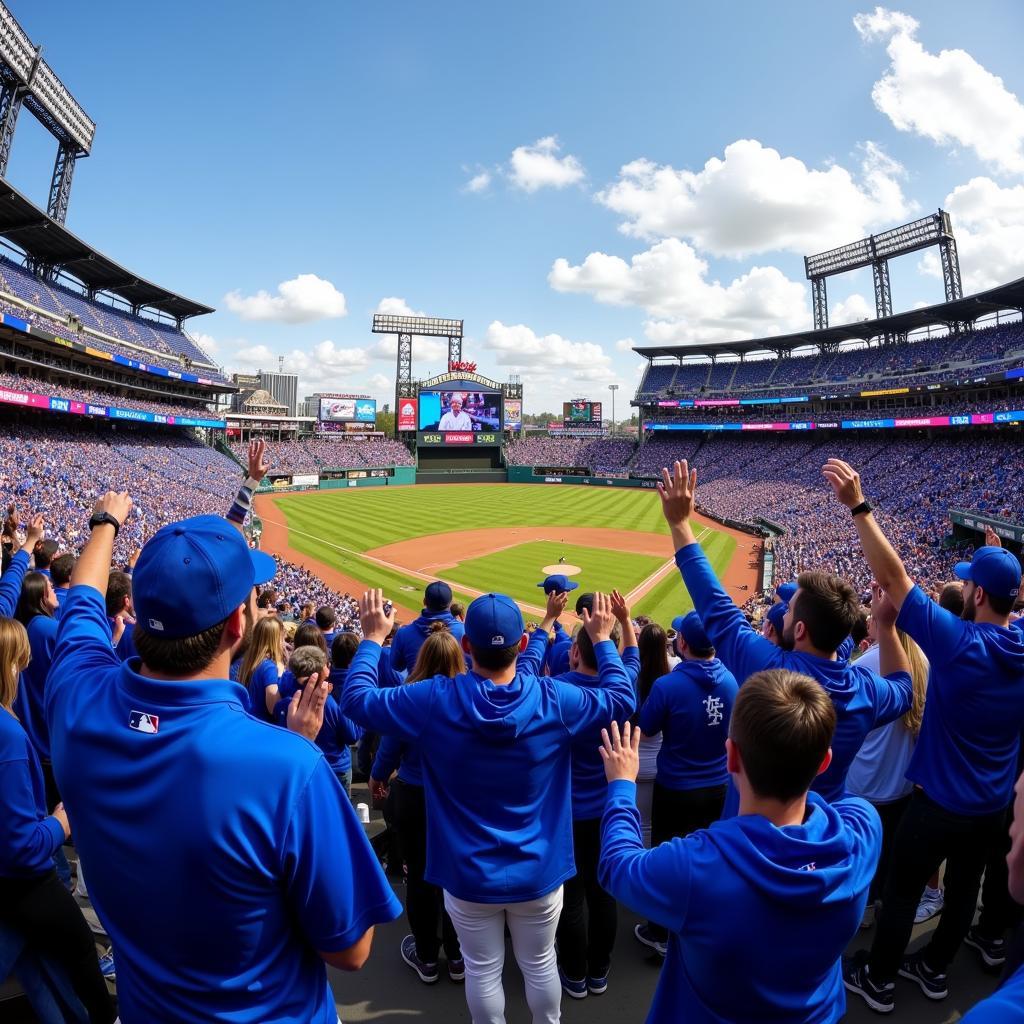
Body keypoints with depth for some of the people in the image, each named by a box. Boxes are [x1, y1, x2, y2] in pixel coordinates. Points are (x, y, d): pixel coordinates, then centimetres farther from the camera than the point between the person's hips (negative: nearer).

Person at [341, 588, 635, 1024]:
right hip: (538, 872, 1)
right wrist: (603, 639, 6)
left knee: (482, 970, 23)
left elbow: (355, 698, -9)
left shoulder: (434, 700, -23)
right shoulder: (553, 699, -20)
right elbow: (622, 698, -4)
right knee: (540, 965, 26)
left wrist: (372, 638, 2)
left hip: (468, 874, -1)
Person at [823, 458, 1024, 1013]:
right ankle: (935, 969, 46)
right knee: (964, 888, 25)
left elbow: (892, 578, -34)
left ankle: (878, 980, 32)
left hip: (939, 805, -6)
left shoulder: (959, 641, -29)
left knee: (901, 890, 13)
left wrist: (858, 505, -34)